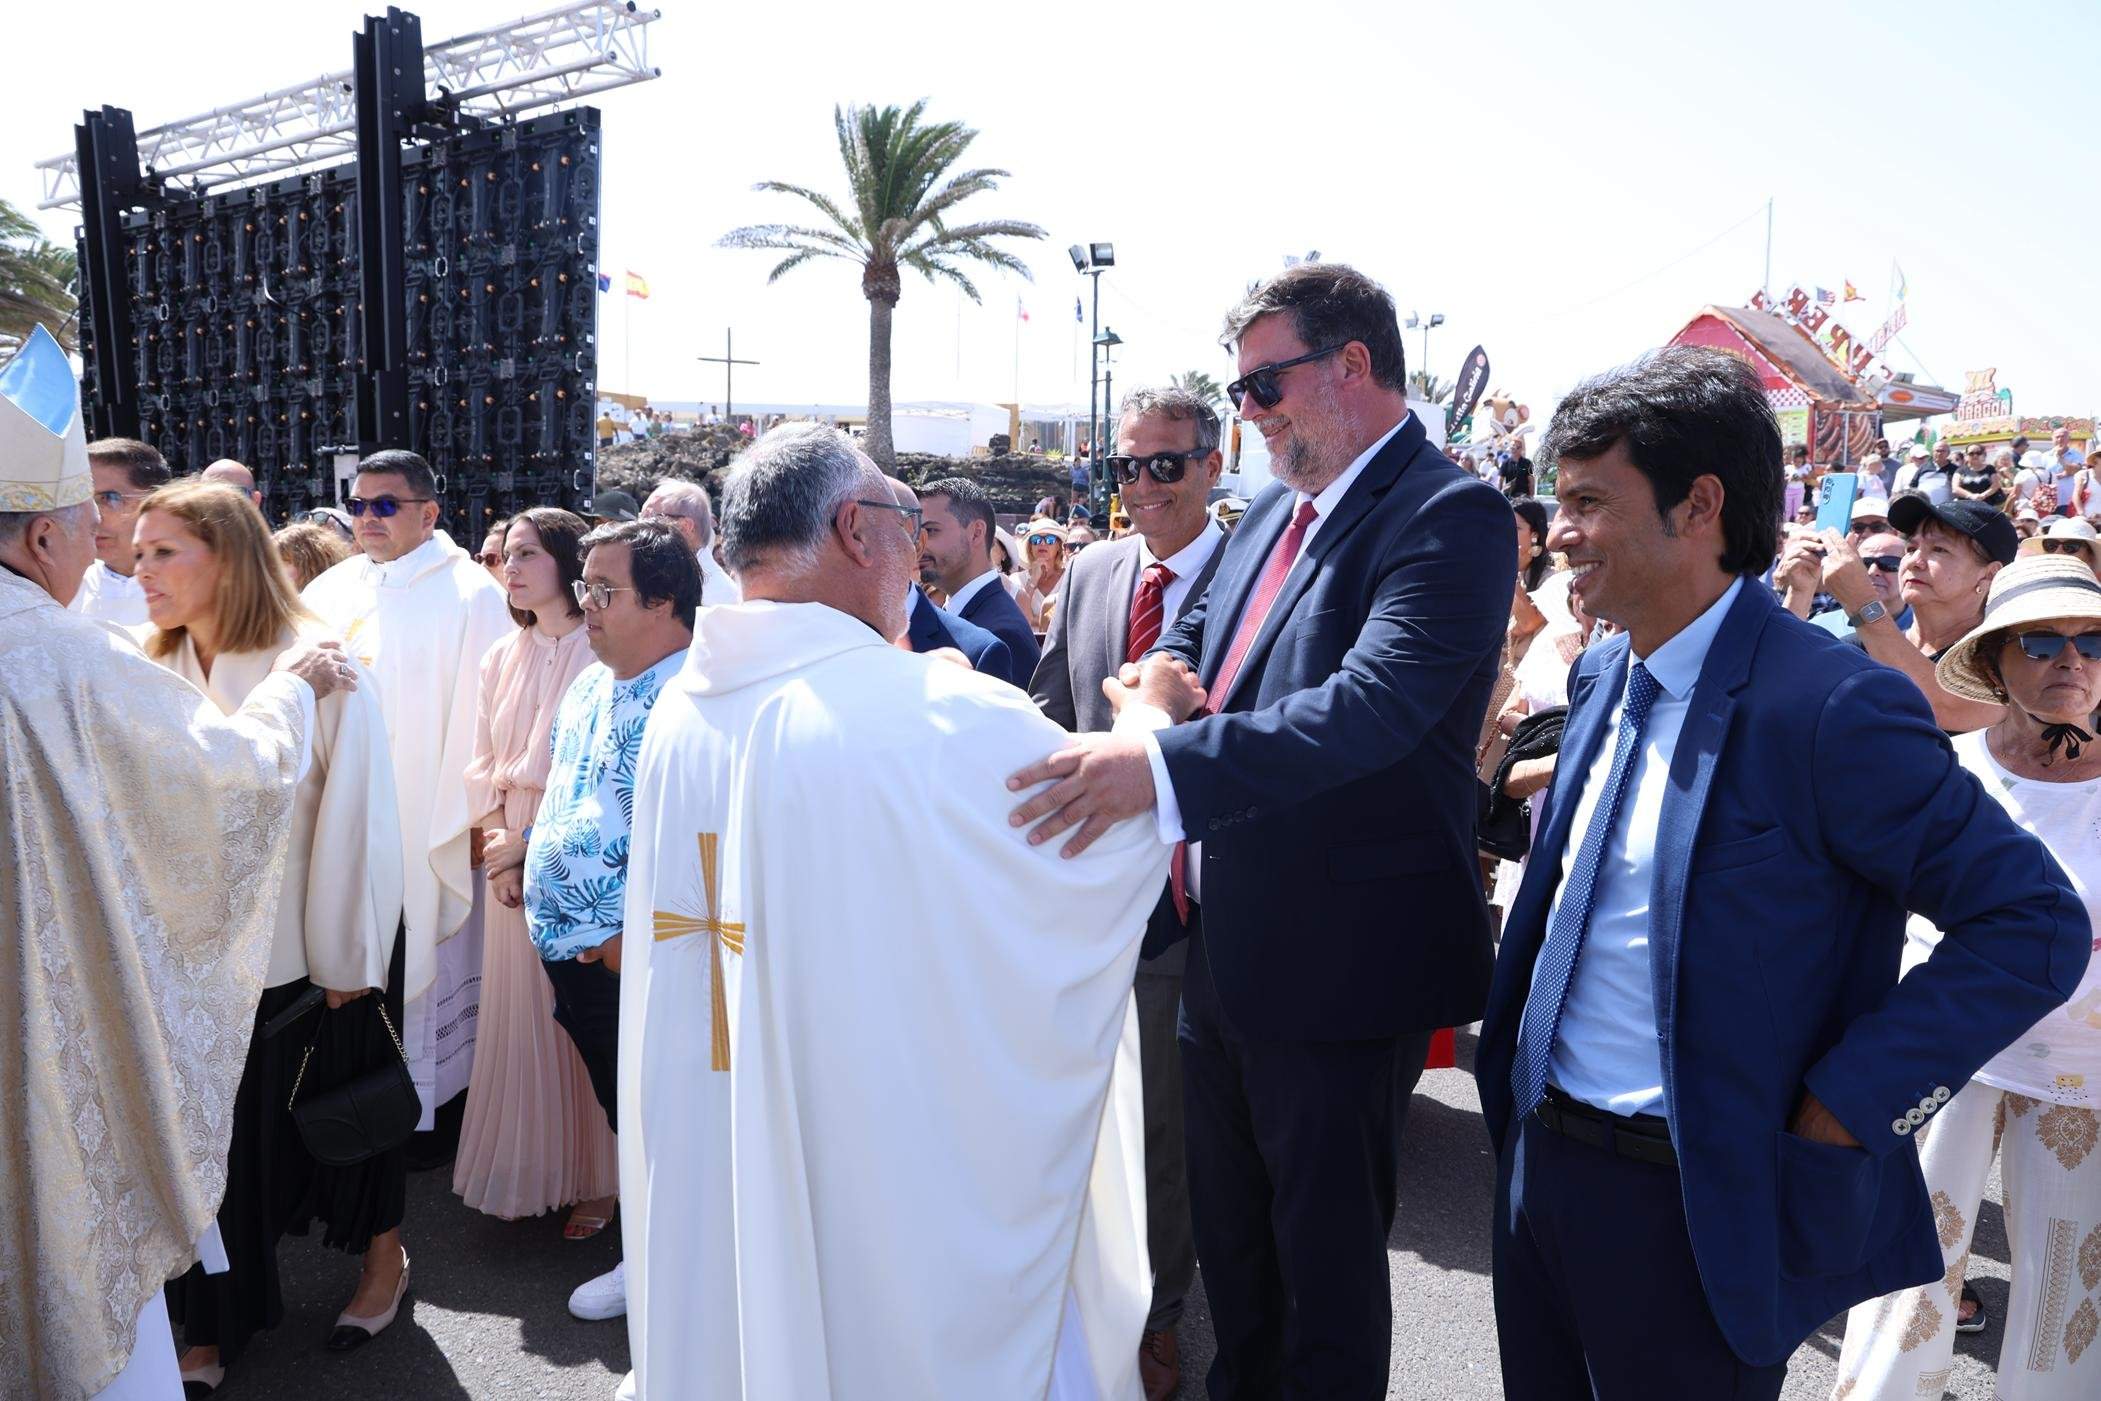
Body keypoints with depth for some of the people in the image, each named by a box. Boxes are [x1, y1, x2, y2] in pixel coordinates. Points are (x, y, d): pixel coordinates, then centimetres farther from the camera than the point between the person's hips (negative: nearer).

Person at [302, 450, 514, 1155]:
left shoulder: (469, 595, -7)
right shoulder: (331, 592, 8)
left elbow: (482, 709, -9)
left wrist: (476, 816, -10)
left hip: (429, 822, -4)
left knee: (429, 958, 3)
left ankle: (435, 1104, 17)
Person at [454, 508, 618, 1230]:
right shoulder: (501, 658, 11)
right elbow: (483, 765, 12)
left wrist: (533, 838, -11)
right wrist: (496, 842, -2)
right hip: (512, 855, 6)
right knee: (518, 1015, 11)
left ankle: (595, 1177, 17)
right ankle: (525, 1170, 25)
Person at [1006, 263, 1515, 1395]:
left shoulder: (1449, 517, -17)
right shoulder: (1274, 510, 10)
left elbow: (1374, 704, -31)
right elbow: (1202, 630, 25)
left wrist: (1165, 766, -42)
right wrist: (1165, 668, 0)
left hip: (1341, 964, -8)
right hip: (1224, 948, 9)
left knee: (1327, 1251, 11)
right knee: (1228, 1228, 24)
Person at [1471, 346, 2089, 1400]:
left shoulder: (1830, 707, -20)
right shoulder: (1602, 675, 4)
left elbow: (2037, 926, -17)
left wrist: (1837, 1112, -20)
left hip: (1688, 1206, -7)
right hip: (1535, 1152, 7)